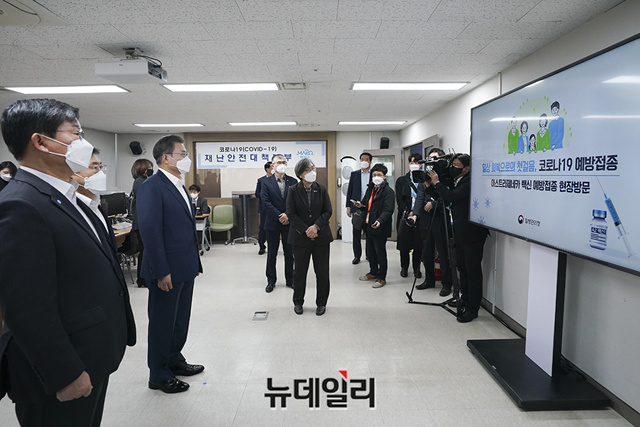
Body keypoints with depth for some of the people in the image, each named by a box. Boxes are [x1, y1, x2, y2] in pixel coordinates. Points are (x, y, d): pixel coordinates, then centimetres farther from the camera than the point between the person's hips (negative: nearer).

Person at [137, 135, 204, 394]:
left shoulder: (179, 186, 12)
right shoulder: (152, 187, -16)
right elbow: (150, 232, -21)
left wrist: (194, 262, 16)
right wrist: (162, 272, -22)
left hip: (185, 269, 9)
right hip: (167, 272, -9)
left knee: (181, 320, 21)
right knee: (162, 323, 8)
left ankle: (175, 361, 39)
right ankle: (159, 375, 25)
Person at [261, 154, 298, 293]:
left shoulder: (293, 181, 4)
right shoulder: (266, 182, -1)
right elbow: (266, 202, -9)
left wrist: (287, 215, -15)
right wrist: (279, 217, -15)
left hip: (289, 223, 1)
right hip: (273, 224, -1)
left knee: (289, 253, 10)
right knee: (271, 254, 9)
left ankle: (290, 280, 23)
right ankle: (271, 281, 21)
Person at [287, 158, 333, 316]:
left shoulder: (322, 189, 3)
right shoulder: (293, 191, -1)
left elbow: (328, 211, 0)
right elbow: (291, 214, -6)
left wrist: (316, 226, -15)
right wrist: (305, 230, -15)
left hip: (321, 236, 1)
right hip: (300, 237, -1)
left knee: (322, 271, 7)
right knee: (300, 271, 9)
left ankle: (321, 303, 23)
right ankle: (298, 302, 27)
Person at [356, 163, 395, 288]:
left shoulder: (388, 191, -12)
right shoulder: (370, 189, 14)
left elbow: (388, 210, -21)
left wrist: (380, 220, -37)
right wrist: (361, 205, 3)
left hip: (380, 228, -8)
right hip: (369, 226, 8)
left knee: (380, 254, 3)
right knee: (370, 252, 19)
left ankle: (381, 278, 16)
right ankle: (373, 272, 36)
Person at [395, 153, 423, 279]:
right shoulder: (401, 180, 9)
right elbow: (399, 200, 1)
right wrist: (407, 214, -11)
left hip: (420, 217, 0)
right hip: (405, 216, 1)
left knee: (419, 244, 4)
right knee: (404, 243, 4)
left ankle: (416, 268, 18)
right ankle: (404, 267, 20)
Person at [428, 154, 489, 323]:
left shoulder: (470, 183, -17)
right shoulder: (456, 182, 12)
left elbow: (451, 197, -26)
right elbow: (444, 198, 15)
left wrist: (437, 182, -12)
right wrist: (430, 184, 4)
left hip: (472, 233, -10)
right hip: (461, 233, 10)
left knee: (472, 270, -2)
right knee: (462, 268, 18)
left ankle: (472, 308, 7)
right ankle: (464, 300, 32)